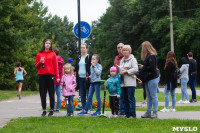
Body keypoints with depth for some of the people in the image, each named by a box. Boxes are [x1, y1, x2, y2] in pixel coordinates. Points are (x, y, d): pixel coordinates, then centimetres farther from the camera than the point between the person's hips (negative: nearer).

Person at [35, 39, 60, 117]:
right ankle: (44, 110, 8)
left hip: (50, 75, -1)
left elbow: (55, 66, 5)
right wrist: (40, 62, -8)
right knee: (42, 93, 2)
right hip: (42, 75, 1)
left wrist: (57, 77, -2)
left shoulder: (53, 54, 7)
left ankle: (52, 110, 5)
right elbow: (36, 66, 13)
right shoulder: (39, 54, 10)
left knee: (51, 93, -1)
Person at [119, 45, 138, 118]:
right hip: (123, 83, 7)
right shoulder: (122, 60, 22)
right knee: (125, 99, 7)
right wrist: (120, 73, 9)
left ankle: (132, 114, -8)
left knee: (131, 98, -9)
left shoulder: (133, 59, -1)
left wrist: (126, 72, -13)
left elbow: (135, 69, -12)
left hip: (130, 83, -7)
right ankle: (127, 114, 13)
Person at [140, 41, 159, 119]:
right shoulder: (147, 56, 15)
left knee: (153, 96, -5)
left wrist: (143, 68, -9)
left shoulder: (152, 56, -13)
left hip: (152, 78, -10)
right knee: (149, 97, 12)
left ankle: (155, 113, -1)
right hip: (148, 79, 10)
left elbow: (152, 68, -21)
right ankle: (148, 112, 16)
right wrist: (142, 68, 4)